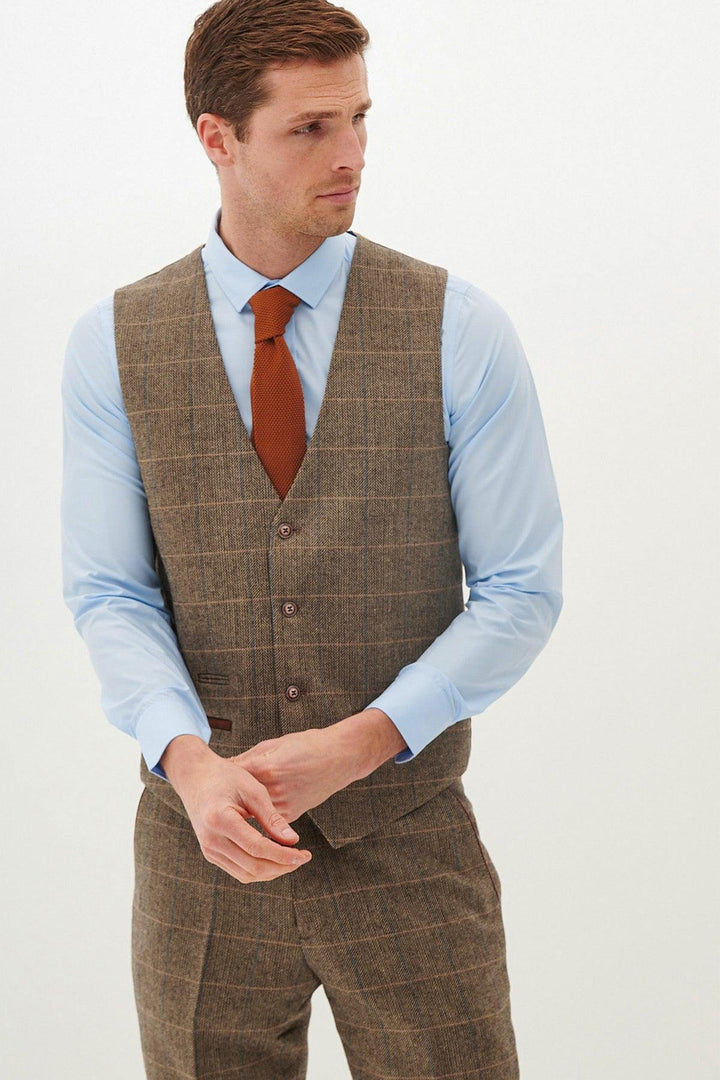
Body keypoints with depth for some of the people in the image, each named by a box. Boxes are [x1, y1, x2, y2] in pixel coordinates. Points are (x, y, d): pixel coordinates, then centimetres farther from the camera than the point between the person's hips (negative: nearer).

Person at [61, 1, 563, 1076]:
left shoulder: (459, 331, -6)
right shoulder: (112, 345, -1)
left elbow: (521, 592, -5)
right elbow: (110, 595, -1)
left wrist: (358, 745, -16)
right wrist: (190, 761, -19)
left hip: (407, 849, -1)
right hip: (203, 856, 1)